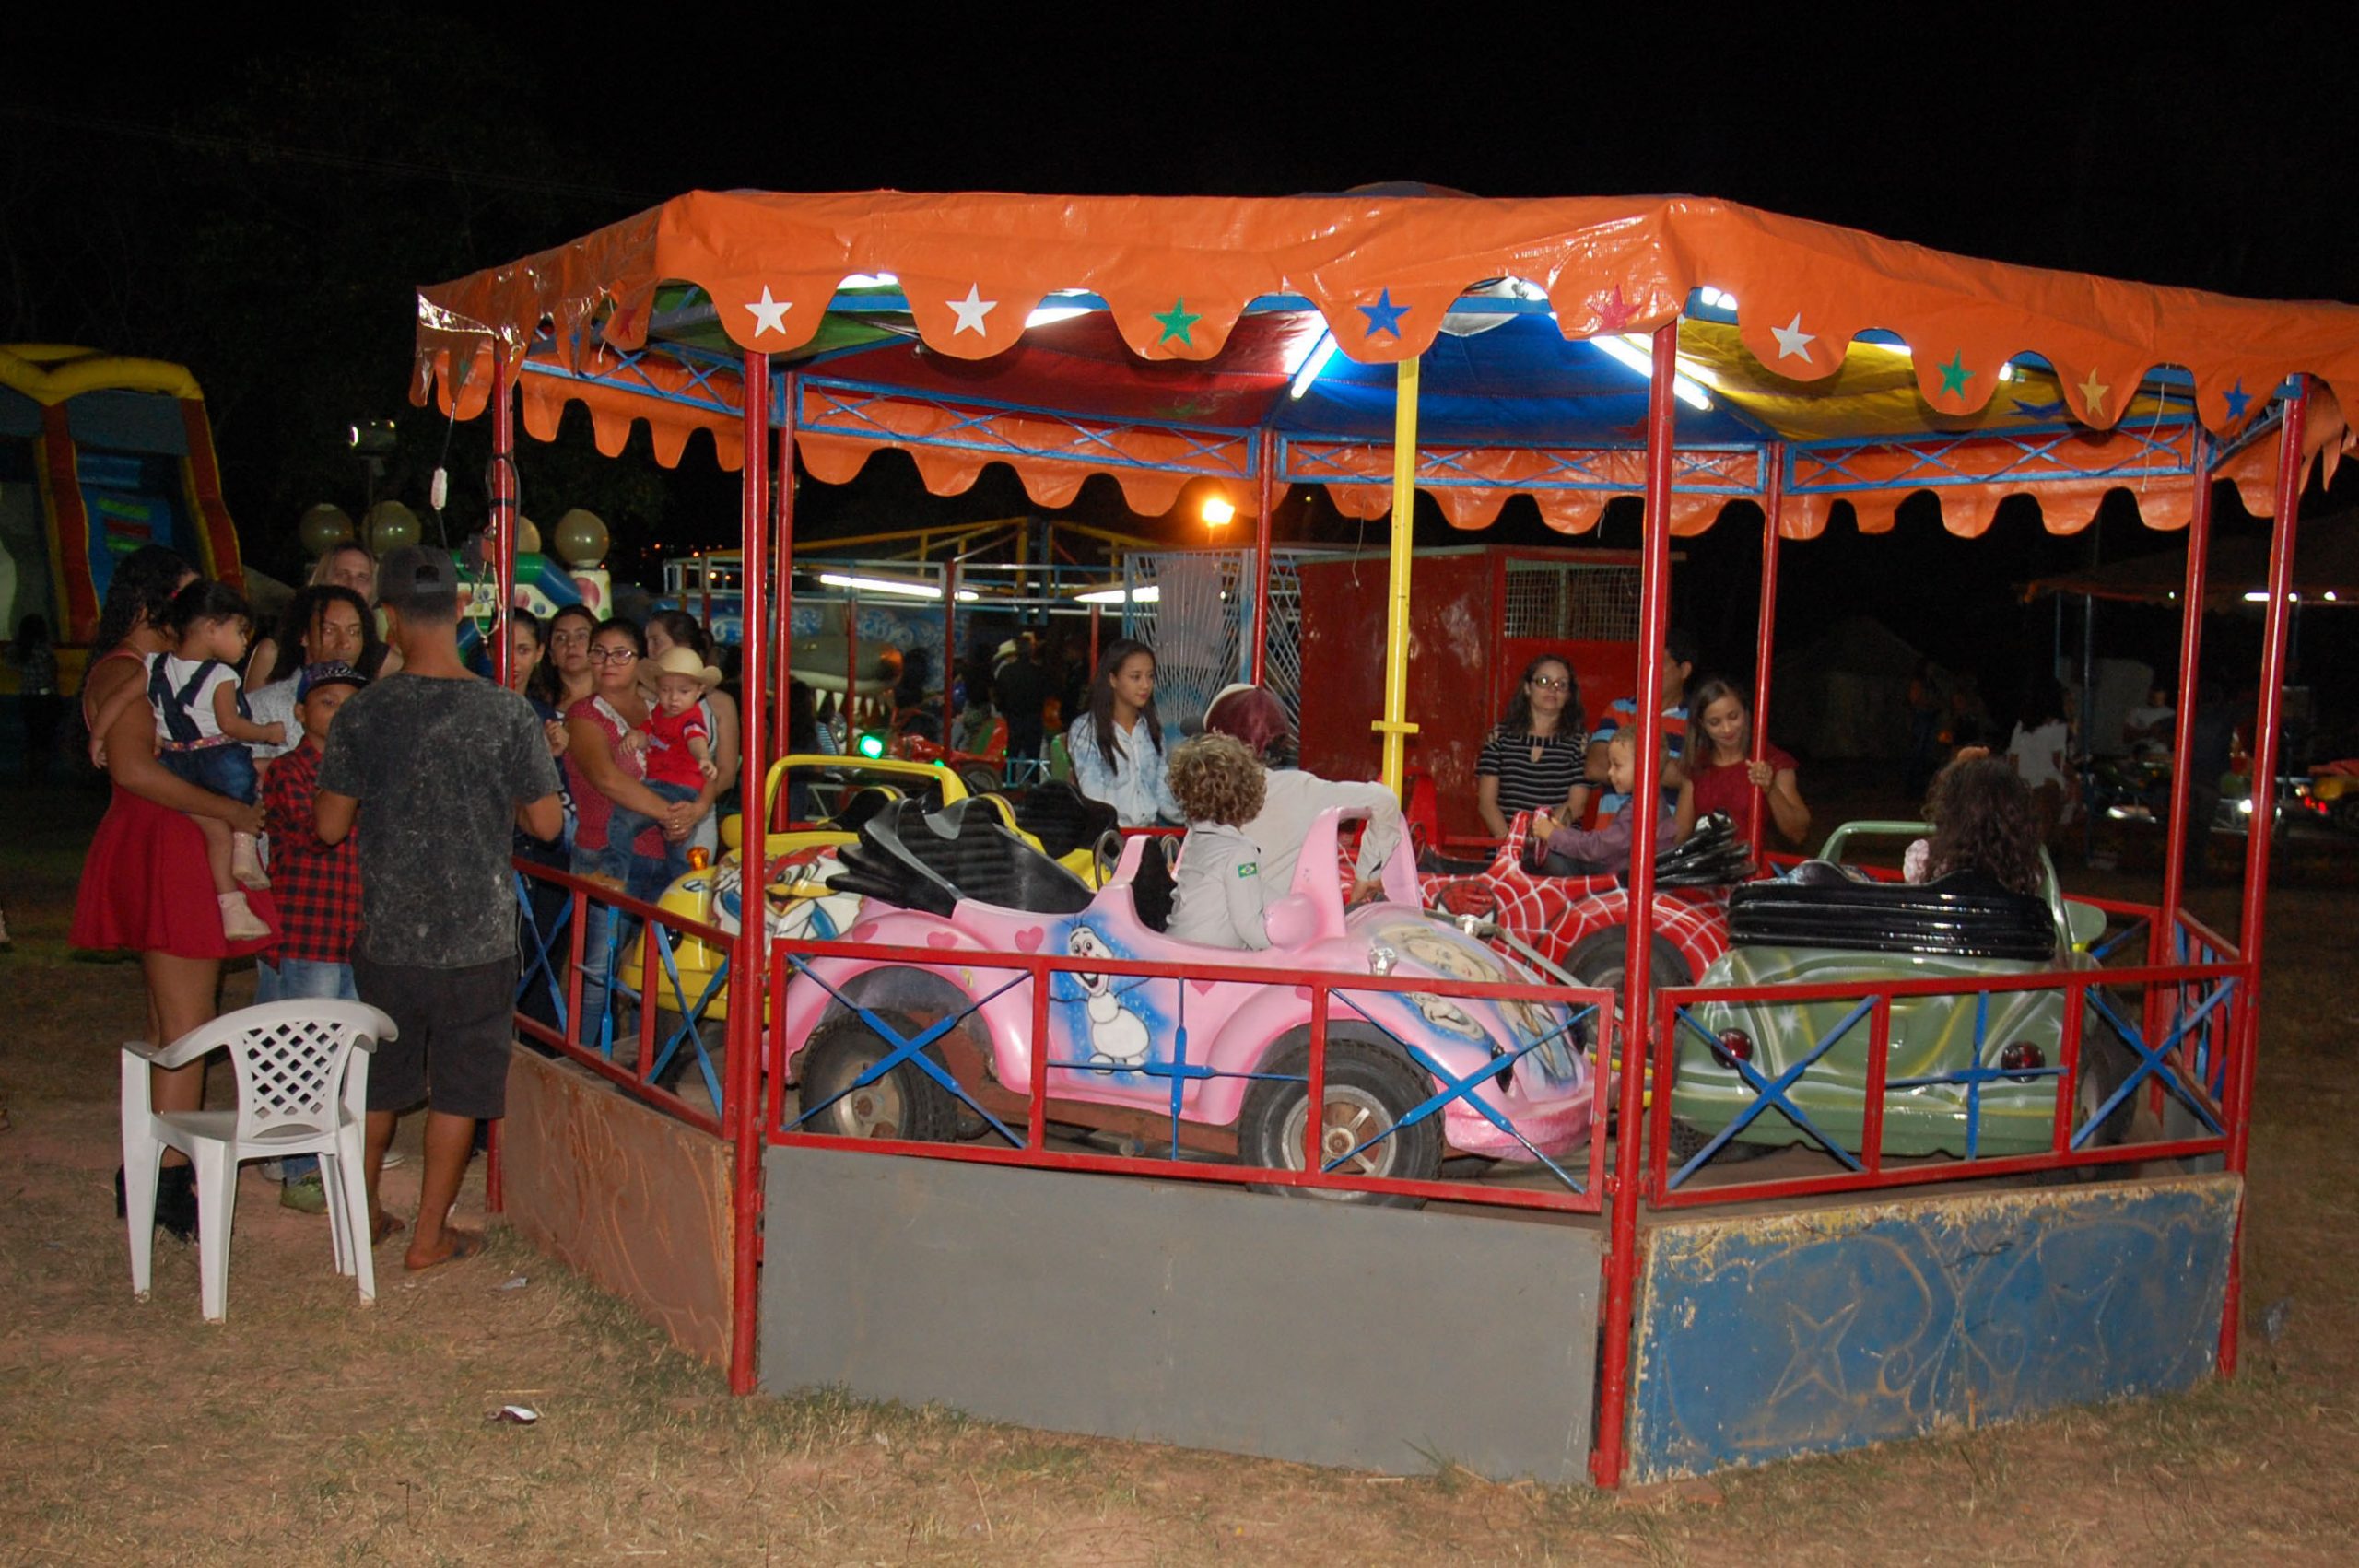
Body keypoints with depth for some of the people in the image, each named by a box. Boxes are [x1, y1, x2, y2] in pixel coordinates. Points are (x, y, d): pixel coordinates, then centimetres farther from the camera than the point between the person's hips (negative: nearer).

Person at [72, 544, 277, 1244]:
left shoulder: (165, 670, 18)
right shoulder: (124, 671, -12)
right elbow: (134, 768, -25)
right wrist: (229, 809, -22)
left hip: (183, 853, 11)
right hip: (160, 854, -11)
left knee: (169, 1028, 16)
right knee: (185, 1032, -7)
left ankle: (152, 1165, 24)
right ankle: (169, 1184, -2)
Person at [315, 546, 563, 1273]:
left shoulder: (364, 711, -9)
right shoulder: (508, 713, -12)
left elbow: (329, 825, -4)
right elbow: (546, 823, -6)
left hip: (387, 933, 2)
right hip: (477, 934, -2)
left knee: (379, 1076, 21)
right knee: (460, 1085, 11)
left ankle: (363, 1211, 36)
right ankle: (430, 1235, 18)